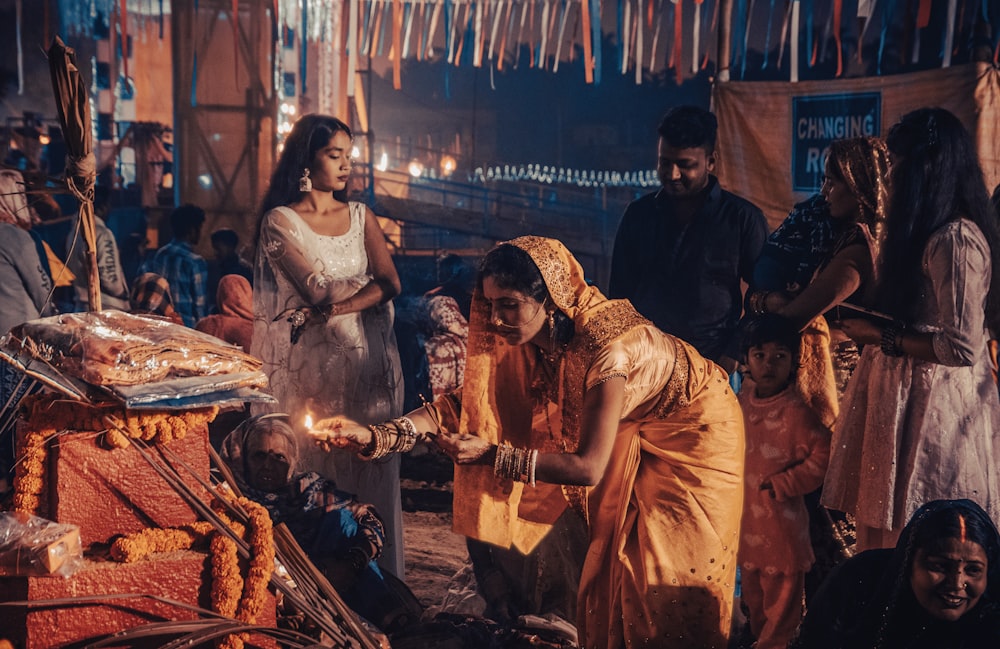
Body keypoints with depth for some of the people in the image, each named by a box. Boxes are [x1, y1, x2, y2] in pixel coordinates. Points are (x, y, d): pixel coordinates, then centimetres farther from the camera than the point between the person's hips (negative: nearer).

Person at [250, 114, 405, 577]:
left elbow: (389, 287, -1)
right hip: (311, 362, -3)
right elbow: (318, 291, -12)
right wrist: (372, 280, 0)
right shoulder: (279, 221, -1)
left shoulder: (361, 217, 12)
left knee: (369, 470, 4)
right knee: (314, 472, 0)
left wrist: (333, 308, -11)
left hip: (365, 359, 4)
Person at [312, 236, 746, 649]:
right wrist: (374, 437, -27)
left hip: (692, 431, -6)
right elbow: (467, 401, -17)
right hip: (631, 435, 6)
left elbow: (589, 467, -36)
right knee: (608, 563, 10)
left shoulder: (605, 346, -38)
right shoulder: (530, 338, -18)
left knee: (668, 580, -1)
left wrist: (491, 456, -37)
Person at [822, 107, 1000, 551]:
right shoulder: (927, 234, 13)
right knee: (882, 532, 11)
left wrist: (883, 339, -12)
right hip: (905, 396, 9)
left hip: (932, 408, -9)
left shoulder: (956, 240, -17)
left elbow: (962, 348, -19)